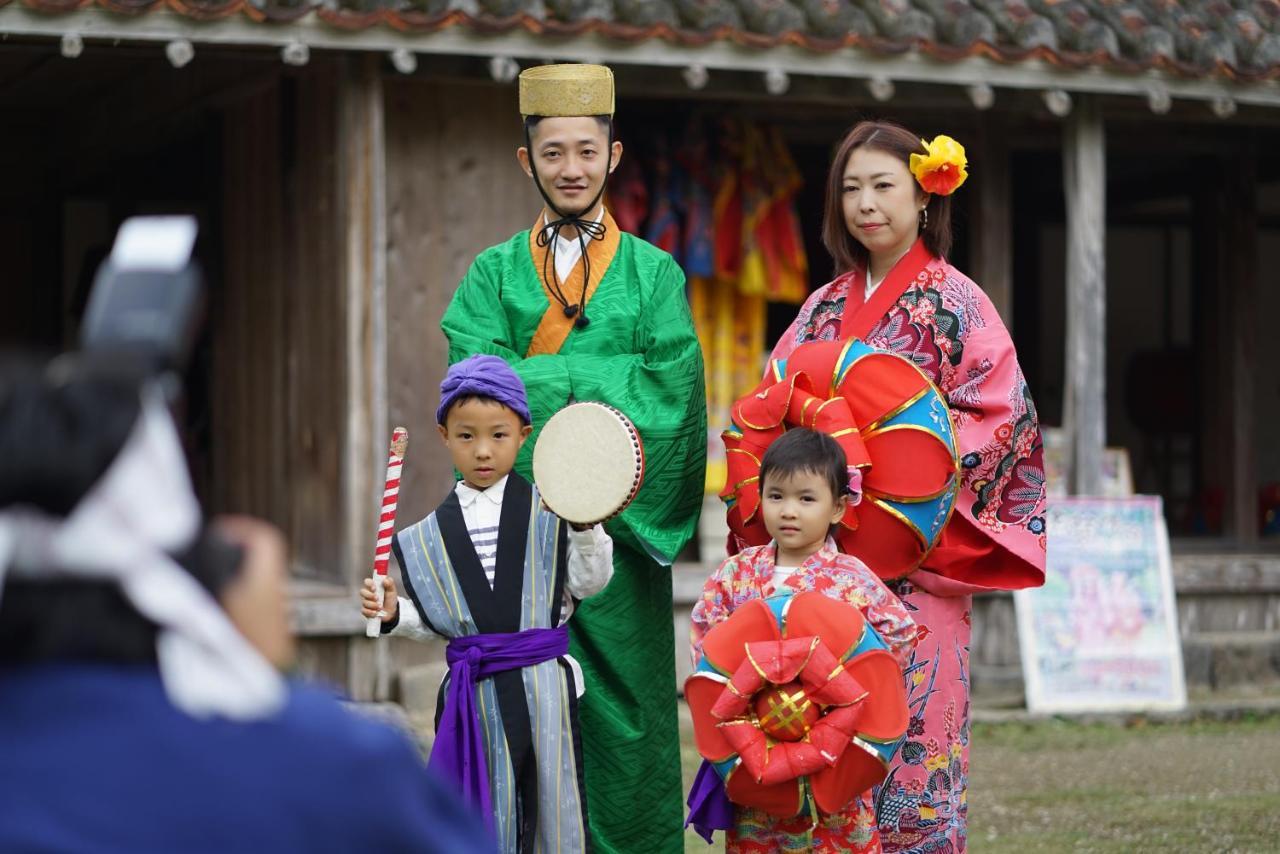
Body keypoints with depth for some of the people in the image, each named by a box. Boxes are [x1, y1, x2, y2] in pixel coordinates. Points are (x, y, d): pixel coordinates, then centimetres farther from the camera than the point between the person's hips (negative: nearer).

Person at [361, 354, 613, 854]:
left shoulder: (548, 511, -1)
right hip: (474, 693, 2)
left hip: (541, 685, -2)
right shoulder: (433, 534, 8)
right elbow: (438, 621, 11)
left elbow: (589, 582, -5)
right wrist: (395, 614, -5)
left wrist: (585, 524, -16)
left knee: (549, 802, 5)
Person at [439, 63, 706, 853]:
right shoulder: (495, 274, 10)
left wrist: (536, 376, -11)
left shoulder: (654, 274, 8)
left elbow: (669, 396, -6)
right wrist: (608, 378, -12)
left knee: (623, 716, 1)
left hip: (621, 531, 0)